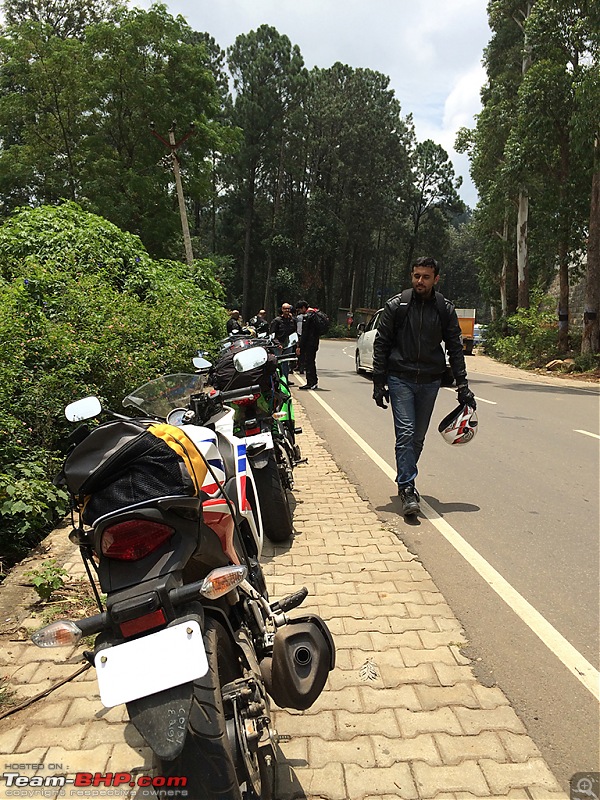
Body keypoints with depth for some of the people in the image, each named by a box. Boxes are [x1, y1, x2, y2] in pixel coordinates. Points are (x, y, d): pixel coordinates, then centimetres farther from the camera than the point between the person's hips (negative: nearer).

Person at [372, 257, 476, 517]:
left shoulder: (445, 309, 4)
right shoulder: (396, 306, -1)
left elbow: (455, 349, 7)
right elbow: (381, 345, 1)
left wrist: (462, 386, 1)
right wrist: (378, 383, -4)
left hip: (430, 381, 3)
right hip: (400, 380, -2)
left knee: (418, 437, 10)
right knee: (405, 433, -12)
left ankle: (405, 480, 28)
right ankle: (408, 489, -9)